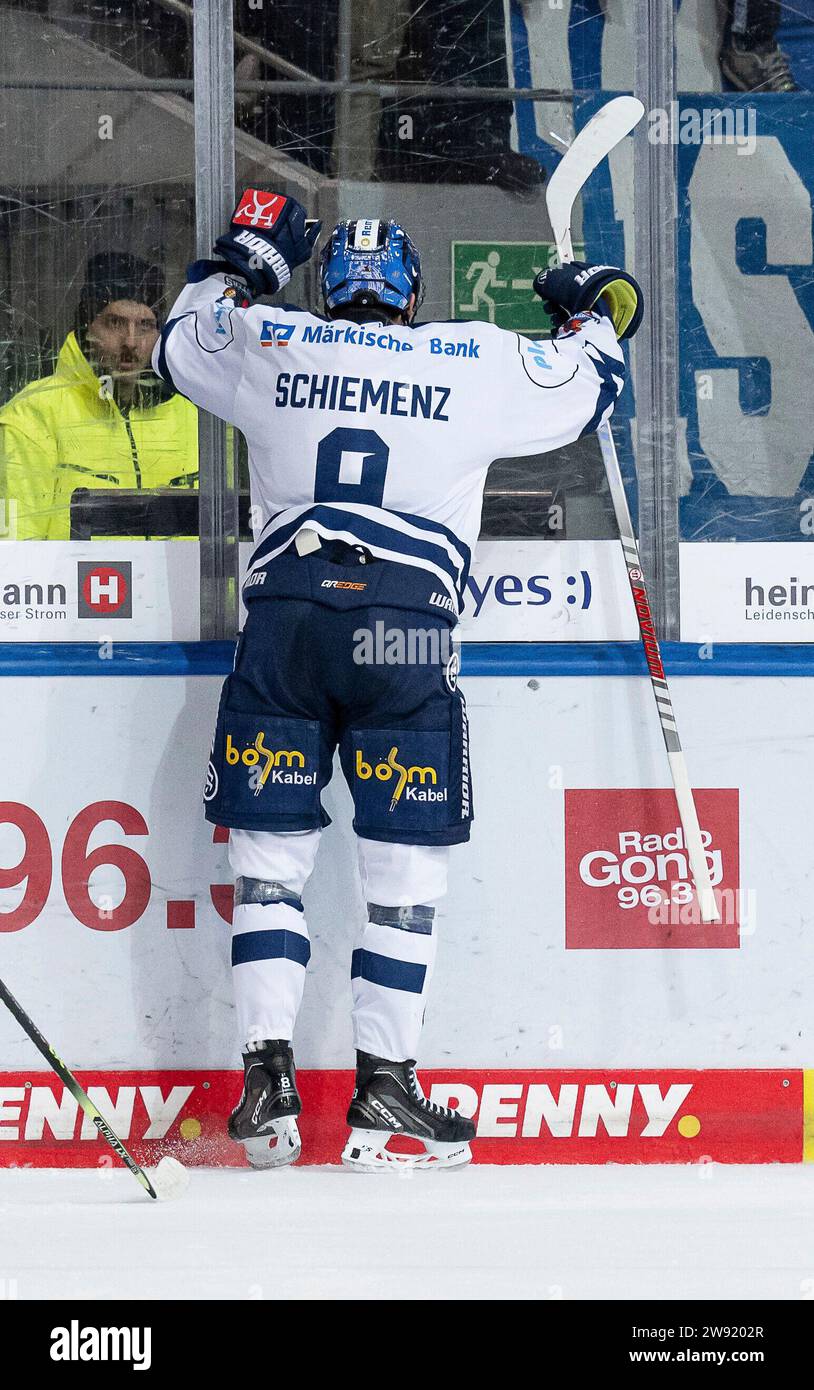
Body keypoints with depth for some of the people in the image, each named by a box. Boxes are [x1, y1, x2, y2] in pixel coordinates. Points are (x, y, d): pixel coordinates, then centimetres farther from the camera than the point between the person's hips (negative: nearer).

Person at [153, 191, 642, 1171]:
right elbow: (587, 389, 21)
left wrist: (243, 258, 43)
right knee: (405, 864, 5)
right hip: (406, 630, -2)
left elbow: (176, 344, 30)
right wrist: (596, 311, 41)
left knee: (270, 854, 8)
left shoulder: (266, 343, 10)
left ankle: (267, 1082, 1)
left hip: (282, 620, 2)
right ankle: (382, 1092, 3)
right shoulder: (481, 364, 6)